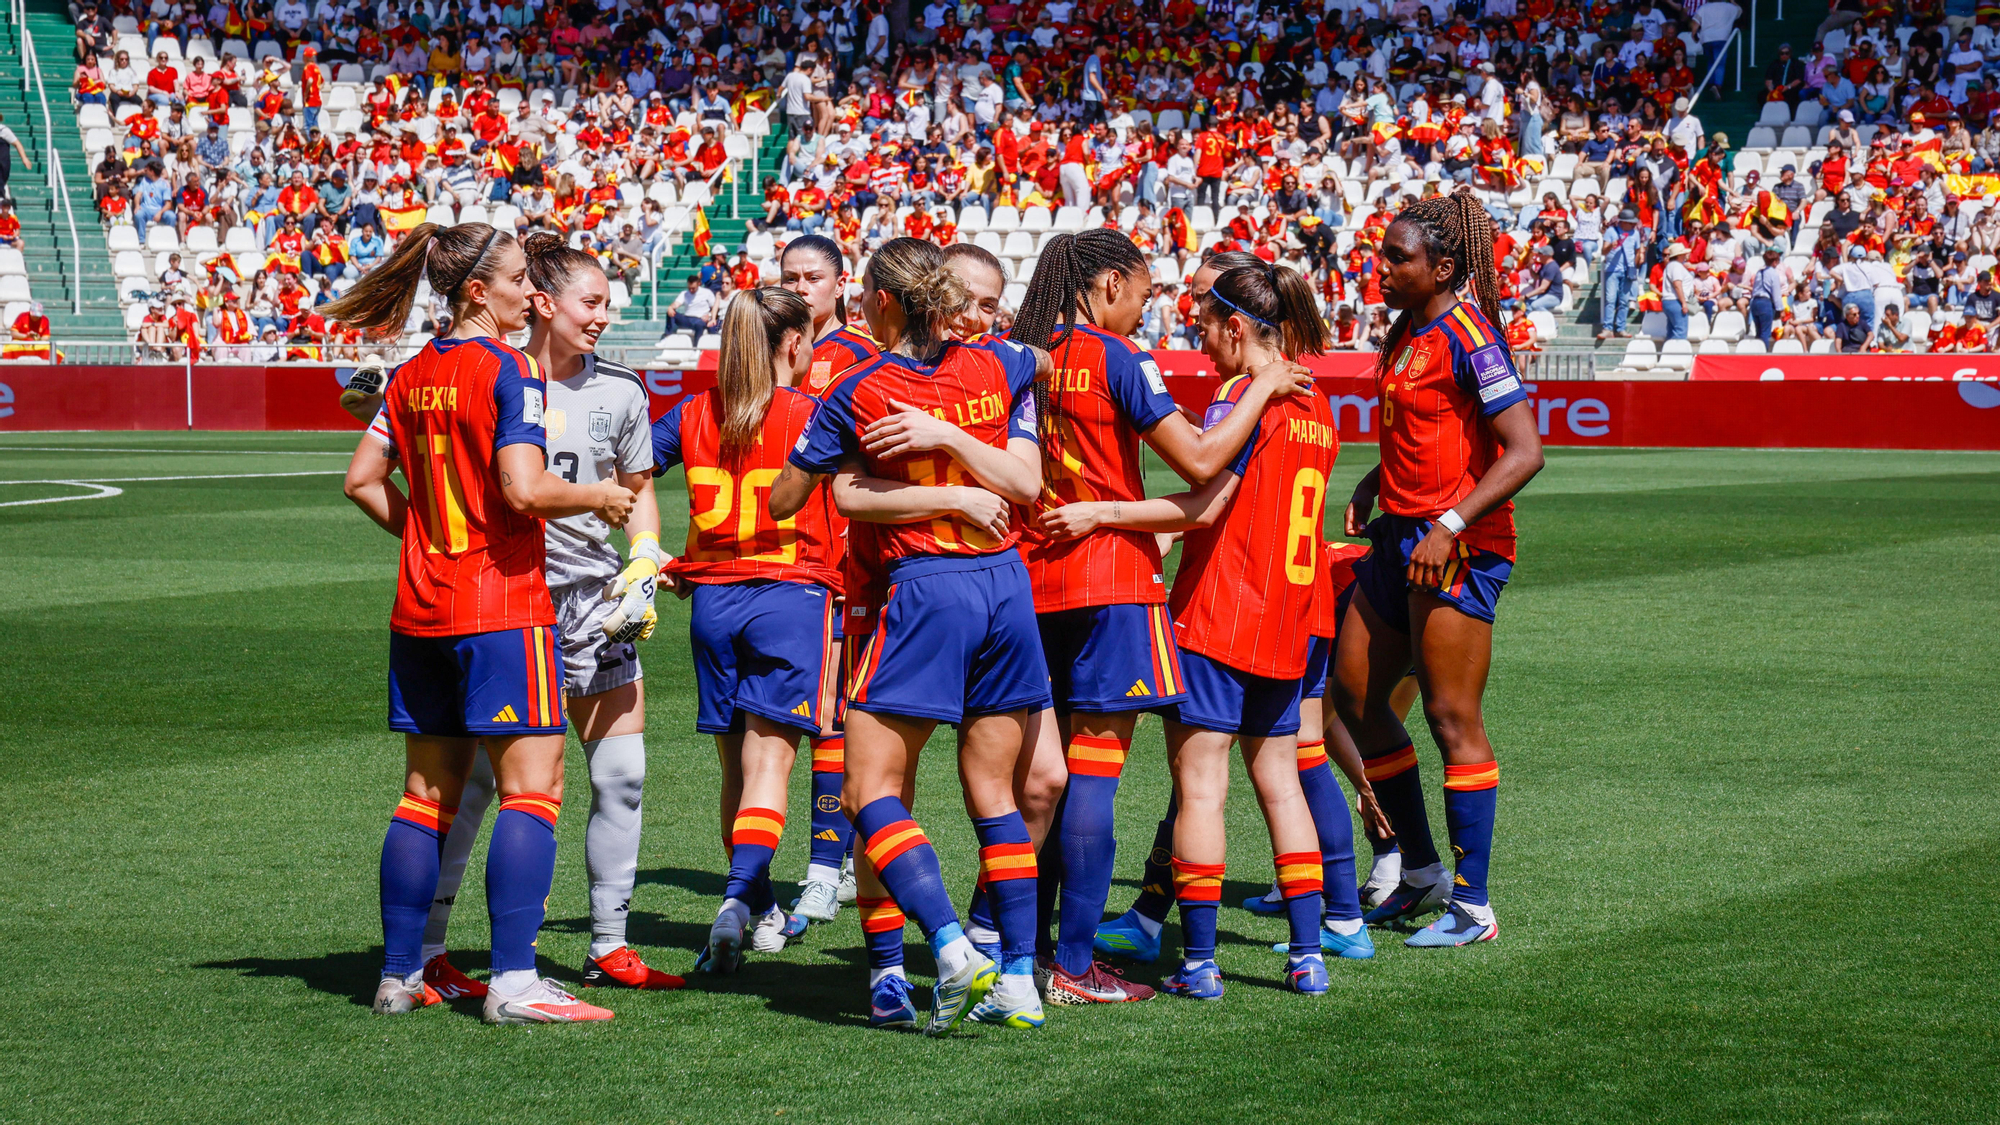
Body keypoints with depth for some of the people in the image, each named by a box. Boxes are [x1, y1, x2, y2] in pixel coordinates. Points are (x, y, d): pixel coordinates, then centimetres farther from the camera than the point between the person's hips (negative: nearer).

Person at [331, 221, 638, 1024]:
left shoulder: (414, 376, 11)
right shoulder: (507, 369, -11)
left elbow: (363, 479, 14)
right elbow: (525, 490, -20)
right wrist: (600, 497, -4)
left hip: (421, 610, 8)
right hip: (503, 605, -7)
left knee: (427, 793, 12)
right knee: (531, 786, -6)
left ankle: (400, 974, 15)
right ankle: (513, 981, -13)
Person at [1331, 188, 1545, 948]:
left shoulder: (1465, 337, -15)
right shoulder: (1409, 331, 12)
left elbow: (1525, 451, -21)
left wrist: (1449, 527, -25)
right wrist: (1373, 484, 12)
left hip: (1458, 545, -10)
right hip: (1399, 537, 10)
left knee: (1451, 716, -7)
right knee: (1352, 693, 11)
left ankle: (1472, 907, -1)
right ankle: (1421, 873, 21)